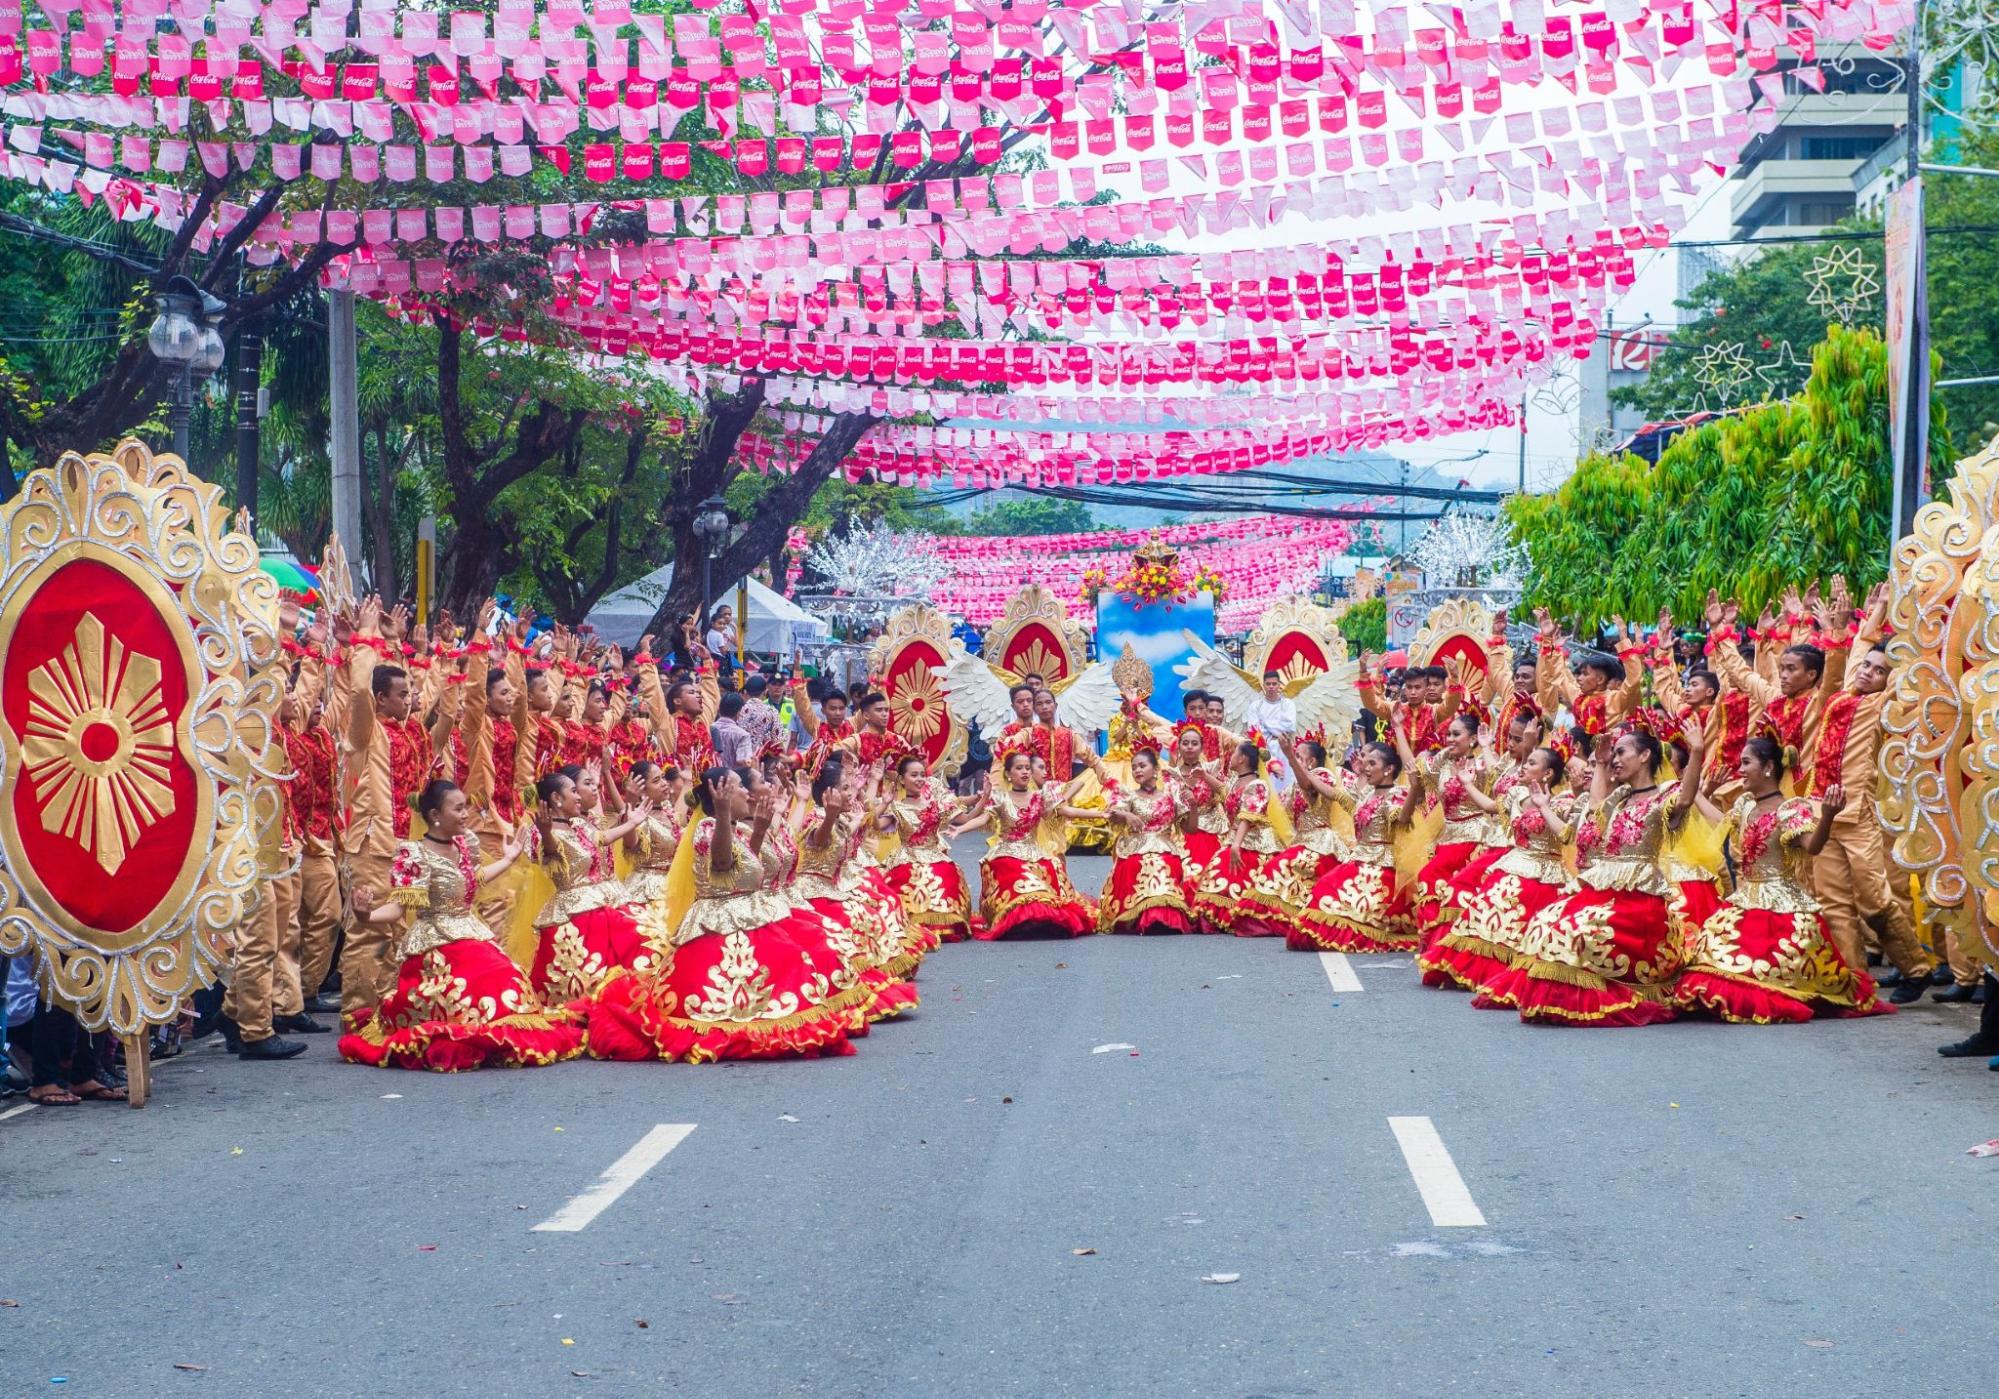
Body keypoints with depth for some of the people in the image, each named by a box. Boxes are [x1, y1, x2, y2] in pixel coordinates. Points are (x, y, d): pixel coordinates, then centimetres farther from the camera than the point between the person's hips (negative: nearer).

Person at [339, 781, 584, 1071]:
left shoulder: (466, 843, 9)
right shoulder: (414, 854, -15)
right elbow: (397, 906, -21)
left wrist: (509, 859, 38)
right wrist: (367, 914, -41)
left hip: (475, 938, 8)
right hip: (437, 946, -8)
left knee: (508, 993, -1)